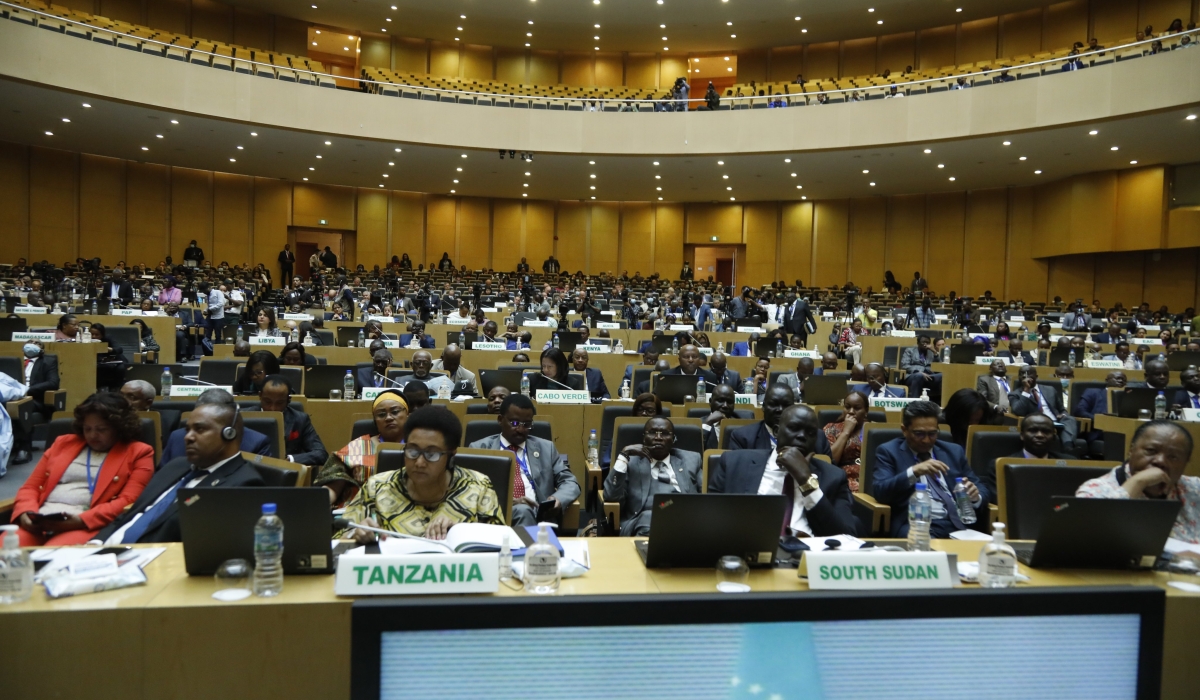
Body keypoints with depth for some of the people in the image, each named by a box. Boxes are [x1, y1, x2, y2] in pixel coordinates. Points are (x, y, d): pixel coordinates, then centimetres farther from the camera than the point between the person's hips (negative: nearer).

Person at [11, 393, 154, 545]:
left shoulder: (138, 453, 8)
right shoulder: (64, 444, 22)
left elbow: (128, 501, -4)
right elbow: (30, 487, 21)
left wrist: (82, 520, -17)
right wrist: (26, 512, -2)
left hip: (88, 526, -4)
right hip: (37, 525, 5)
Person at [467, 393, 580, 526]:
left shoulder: (546, 448, 19)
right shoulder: (479, 448, 12)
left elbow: (570, 482, 16)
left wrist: (558, 499, -10)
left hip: (539, 516, 2)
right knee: (522, 511, -35)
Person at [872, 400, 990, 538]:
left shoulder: (954, 451, 19)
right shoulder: (889, 451, 8)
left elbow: (983, 491, 20)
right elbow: (880, 493, -6)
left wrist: (976, 496, -4)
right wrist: (913, 472, -19)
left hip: (958, 524, 4)